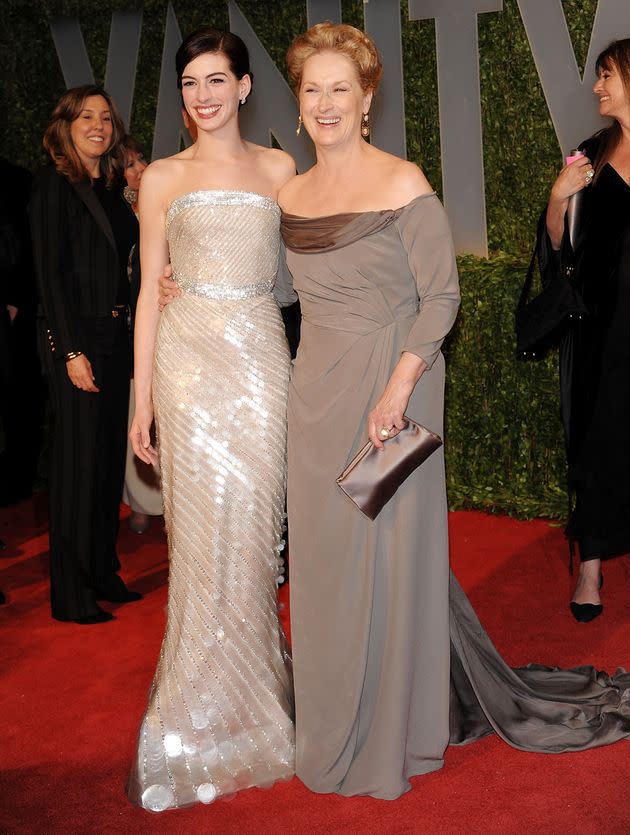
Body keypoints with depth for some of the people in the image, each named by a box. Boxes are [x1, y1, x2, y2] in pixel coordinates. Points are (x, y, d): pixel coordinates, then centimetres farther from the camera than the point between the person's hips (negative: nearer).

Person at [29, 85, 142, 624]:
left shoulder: (110, 188, 13)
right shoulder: (54, 185, -8)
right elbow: (50, 273, -14)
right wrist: (72, 352, -18)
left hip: (114, 336, 8)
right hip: (76, 337, -8)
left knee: (110, 456, 13)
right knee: (79, 459, -3)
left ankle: (103, 573, 26)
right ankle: (71, 593, 8)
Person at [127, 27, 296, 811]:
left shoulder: (279, 168, 10)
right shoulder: (162, 177, 8)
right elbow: (150, 289, 7)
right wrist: (141, 397, 2)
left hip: (261, 358, 1)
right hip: (189, 358, 0)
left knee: (252, 530, 3)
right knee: (202, 534, 1)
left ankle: (250, 703, 19)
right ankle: (207, 716, 15)